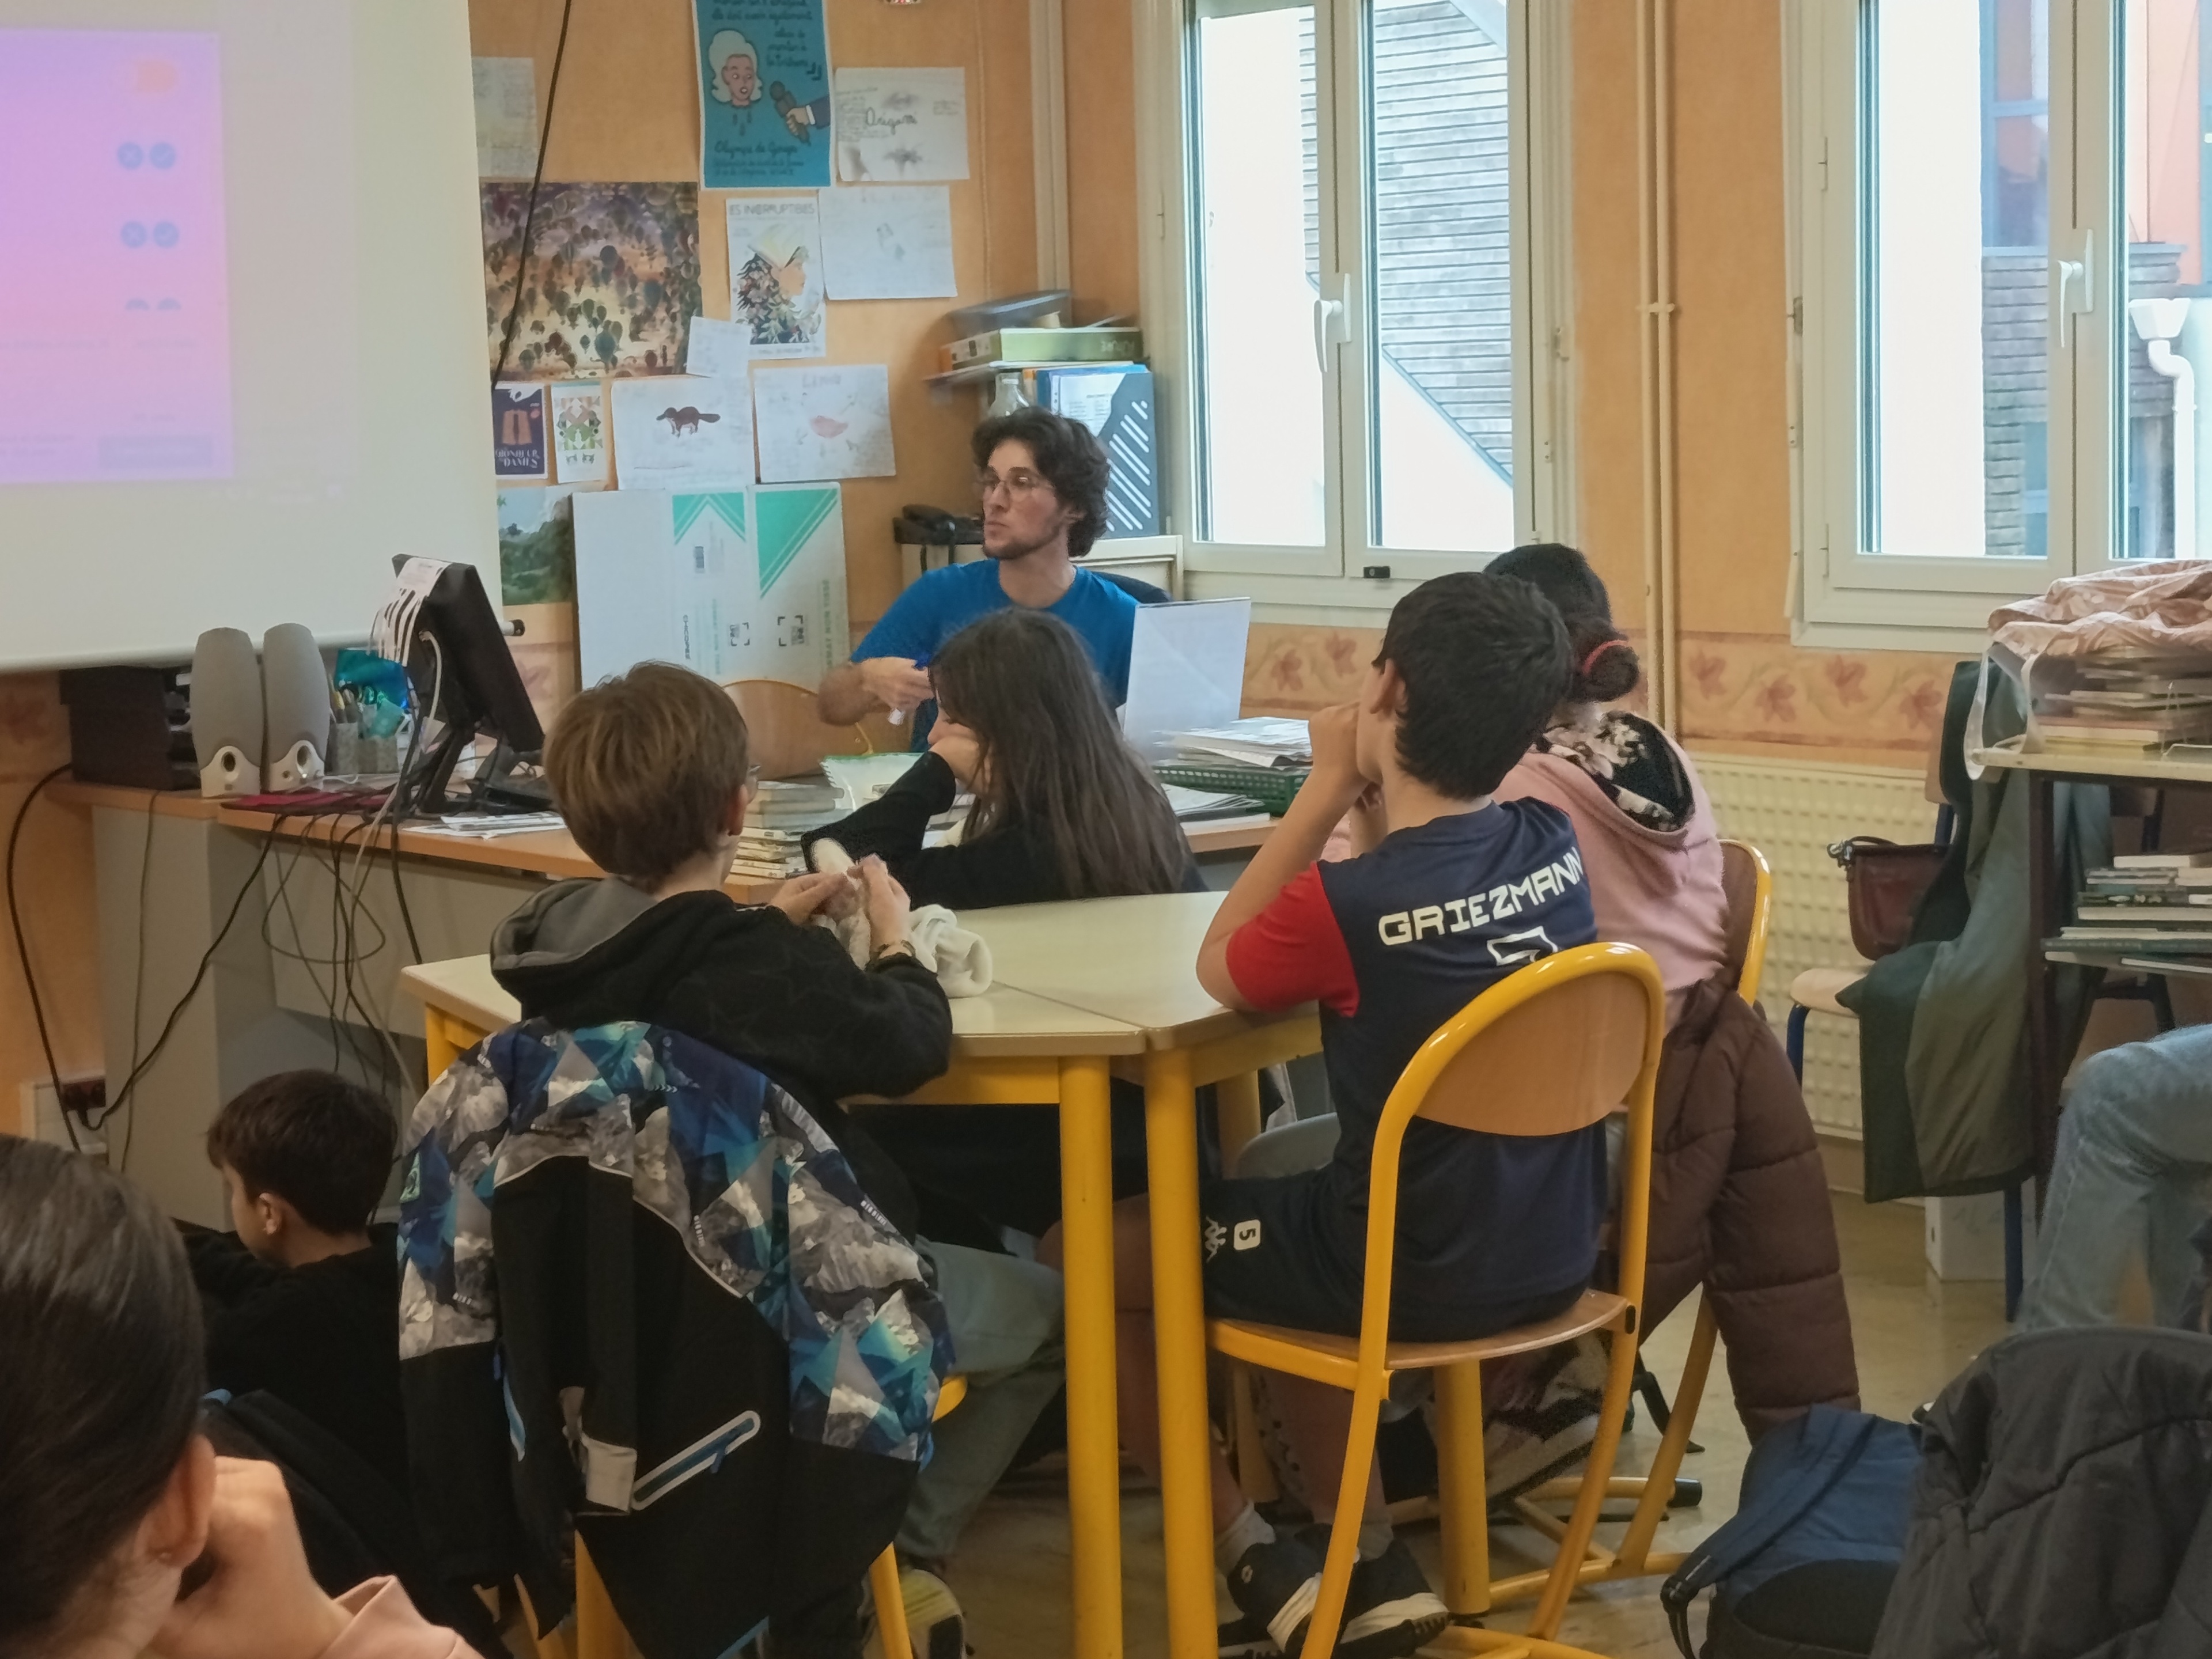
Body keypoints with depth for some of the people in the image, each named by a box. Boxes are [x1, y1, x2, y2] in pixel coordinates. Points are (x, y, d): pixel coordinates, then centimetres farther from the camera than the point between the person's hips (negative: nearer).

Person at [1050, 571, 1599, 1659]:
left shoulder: (1345, 905, -24)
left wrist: (1328, 789, -6)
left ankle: (1262, 1566, 15)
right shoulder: (1554, 846, -6)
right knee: (1261, 1228, 32)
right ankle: (1366, 1567, 26)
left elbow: (1221, 969, -3)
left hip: (1414, 1274, -7)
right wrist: (1369, 799, -3)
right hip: (1552, 1253, 7)